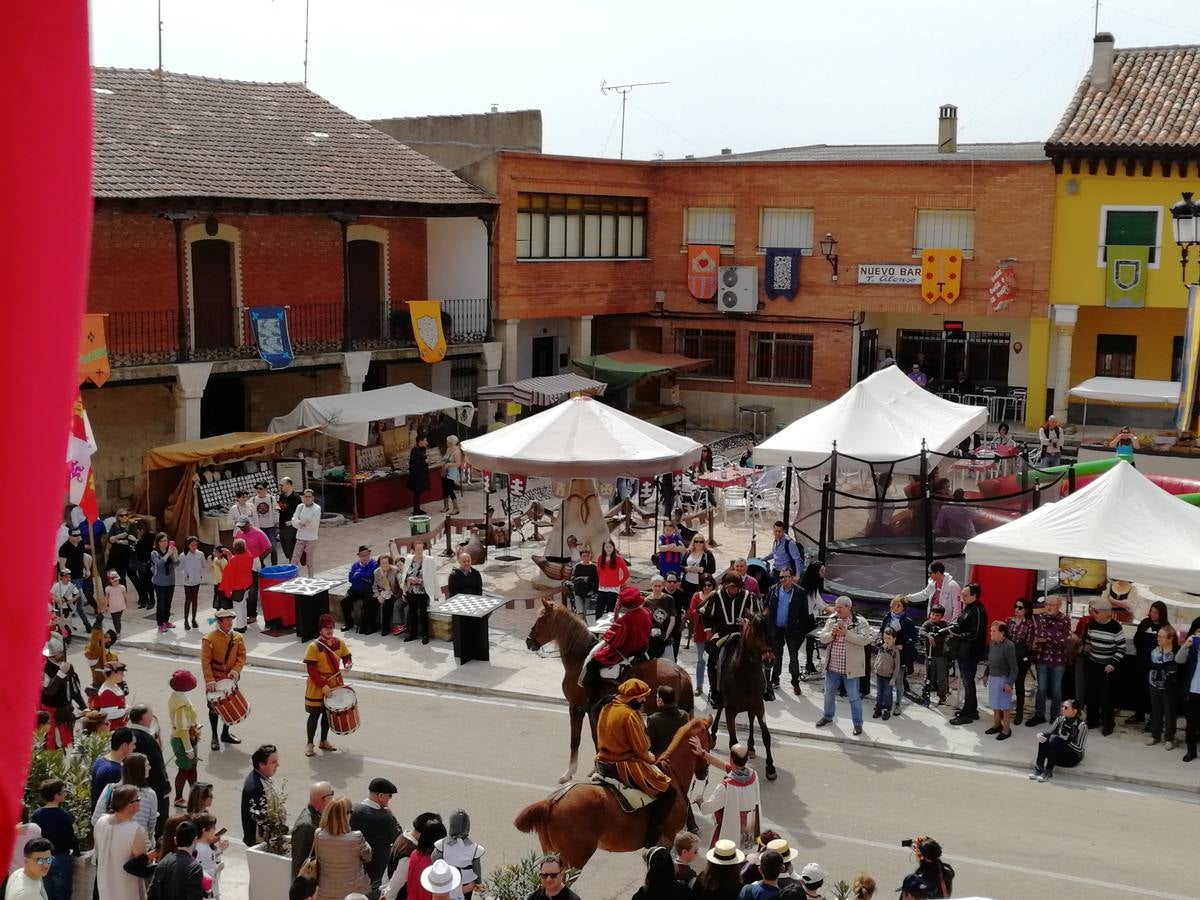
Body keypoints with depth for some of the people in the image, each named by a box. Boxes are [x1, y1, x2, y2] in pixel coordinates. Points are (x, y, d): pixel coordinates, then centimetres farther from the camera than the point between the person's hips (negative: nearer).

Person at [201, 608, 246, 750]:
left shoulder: (237, 637, 0)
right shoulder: (209, 639, -14)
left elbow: (241, 657, 1)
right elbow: (205, 661, -15)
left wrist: (235, 672, -15)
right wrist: (210, 681, -21)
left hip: (230, 679, 4)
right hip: (214, 680, -4)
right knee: (214, 708, 6)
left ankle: (226, 733, 33)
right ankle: (214, 738, 18)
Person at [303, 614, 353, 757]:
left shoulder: (339, 643, -2)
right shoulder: (314, 647, -18)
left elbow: (347, 657, 10)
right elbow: (311, 669, -19)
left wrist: (348, 664, -15)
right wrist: (323, 686, -24)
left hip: (334, 684, 5)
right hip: (317, 687, -5)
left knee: (328, 713, 15)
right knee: (315, 714, 2)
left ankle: (324, 741, 30)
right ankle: (309, 744, 14)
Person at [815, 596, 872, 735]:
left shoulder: (859, 622, -9)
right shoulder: (832, 620, 5)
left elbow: (865, 640, -20)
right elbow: (822, 638, 3)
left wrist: (846, 633, -26)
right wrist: (832, 633, -18)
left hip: (850, 668, -5)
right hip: (832, 666, 5)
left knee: (854, 697, 2)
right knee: (829, 694, 18)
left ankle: (857, 723, 13)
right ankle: (827, 716, 37)